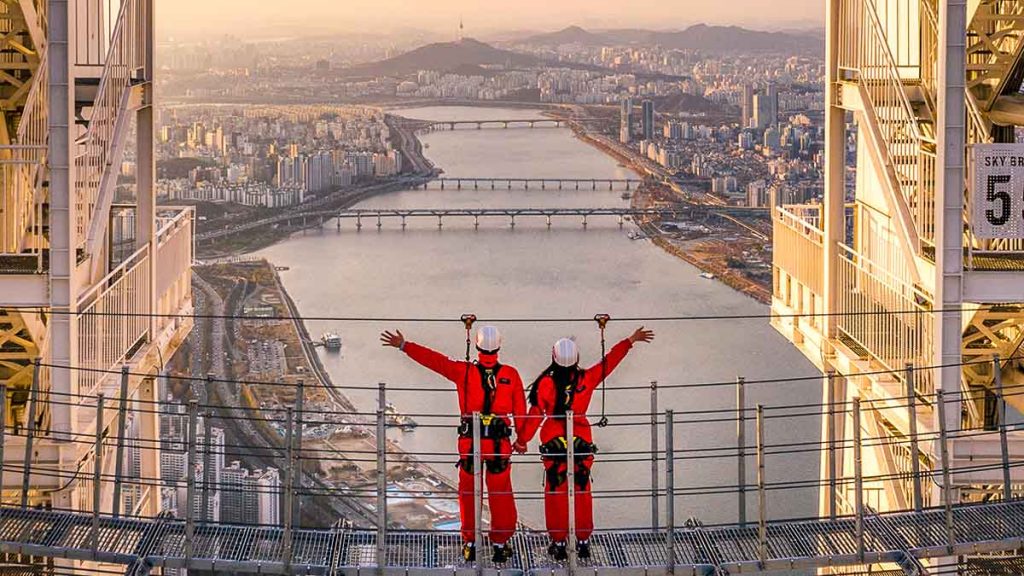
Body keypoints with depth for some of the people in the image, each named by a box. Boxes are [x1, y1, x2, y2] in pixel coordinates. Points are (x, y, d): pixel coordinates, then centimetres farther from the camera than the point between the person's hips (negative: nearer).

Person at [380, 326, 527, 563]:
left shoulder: (463, 371, -5)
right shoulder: (510, 374, -3)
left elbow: (433, 359, -1)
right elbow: (520, 410, 3)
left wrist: (404, 346, 7)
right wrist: (522, 437, 15)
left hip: (470, 441, 0)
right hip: (500, 443, 0)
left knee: (468, 494, 12)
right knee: (501, 495, 10)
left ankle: (469, 543, 15)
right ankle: (500, 544, 13)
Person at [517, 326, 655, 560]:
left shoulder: (546, 383, -12)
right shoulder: (586, 378, -8)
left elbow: (535, 415, -7)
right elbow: (609, 361, 5)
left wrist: (522, 440, 6)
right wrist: (631, 341, 19)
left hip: (553, 443, -2)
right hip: (581, 442, 2)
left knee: (556, 492, 6)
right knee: (582, 491, 11)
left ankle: (558, 542, 8)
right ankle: (583, 542, 14)